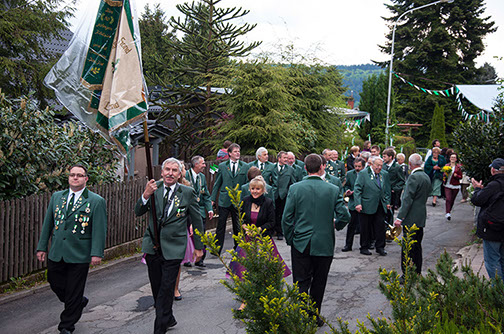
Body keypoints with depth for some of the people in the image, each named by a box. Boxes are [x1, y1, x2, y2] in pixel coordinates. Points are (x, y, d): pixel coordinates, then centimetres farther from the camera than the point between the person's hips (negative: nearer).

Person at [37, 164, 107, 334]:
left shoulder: (96, 201, -5)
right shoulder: (56, 197, 9)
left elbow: (100, 229, -9)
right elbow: (47, 223, 13)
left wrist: (97, 253, -15)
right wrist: (42, 247, 9)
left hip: (79, 256, -4)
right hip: (56, 253, 4)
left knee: (74, 293, 4)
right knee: (55, 284, 13)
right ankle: (79, 302, 41)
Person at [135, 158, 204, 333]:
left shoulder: (188, 192, -3)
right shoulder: (154, 188, 1)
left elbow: (197, 221, 5)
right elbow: (138, 212, -3)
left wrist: (199, 247, 8)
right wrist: (146, 195, -21)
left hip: (173, 248, -3)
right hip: (152, 246, 3)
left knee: (166, 289, -3)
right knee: (156, 287, 13)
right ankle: (168, 319, 32)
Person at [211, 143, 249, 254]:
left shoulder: (245, 167, 5)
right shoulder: (222, 166, 5)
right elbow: (217, 183, 8)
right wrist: (213, 199, 3)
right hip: (224, 200, 0)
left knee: (238, 226, 10)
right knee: (221, 225, -1)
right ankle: (217, 249, 6)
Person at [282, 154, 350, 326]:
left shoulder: (295, 188, -7)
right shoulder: (333, 189, -6)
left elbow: (287, 218, -6)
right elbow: (344, 217, -5)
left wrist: (290, 240, 8)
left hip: (301, 244, 0)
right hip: (324, 244, 1)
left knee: (301, 283, 5)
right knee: (318, 283, 15)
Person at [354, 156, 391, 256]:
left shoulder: (384, 174, 11)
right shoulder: (363, 174, -4)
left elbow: (387, 189, 19)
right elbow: (357, 189, -8)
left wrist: (387, 202, 12)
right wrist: (358, 203, -16)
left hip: (380, 206, 4)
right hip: (367, 206, -4)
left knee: (380, 227, 4)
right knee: (365, 228, 4)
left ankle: (380, 247, 16)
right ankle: (364, 247, 17)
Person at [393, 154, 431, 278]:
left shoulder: (414, 177, -16)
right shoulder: (426, 177, 13)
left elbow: (408, 199, -20)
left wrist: (400, 217, -19)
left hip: (411, 218, -9)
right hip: (421, 217, 9)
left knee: (407, 249, -5)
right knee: (417, 247, 16)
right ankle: (417, 274, 23)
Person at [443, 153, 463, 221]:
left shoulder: (458, 167, 3)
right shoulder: (446, 165, 7)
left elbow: (460, 177, 4)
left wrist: (456, 176, -16)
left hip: (455, 186, 0)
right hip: (447, 185, 0)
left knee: (452, 200, 7)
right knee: (448, 199, -13)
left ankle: (449, 211, 26)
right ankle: (448, 213, -17)